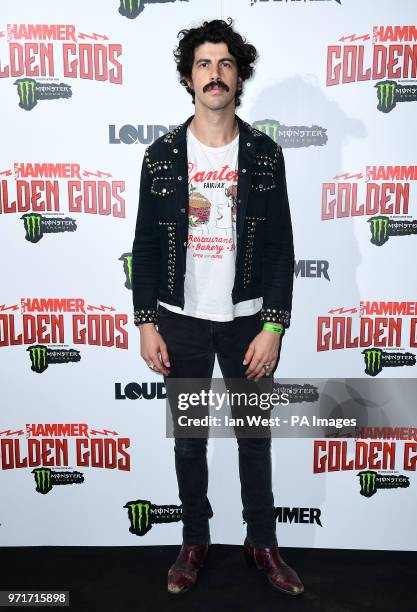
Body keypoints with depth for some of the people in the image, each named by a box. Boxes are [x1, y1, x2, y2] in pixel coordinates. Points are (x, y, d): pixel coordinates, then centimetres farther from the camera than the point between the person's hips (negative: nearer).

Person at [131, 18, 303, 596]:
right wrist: (146, 323, -3)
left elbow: (280, 246, -2)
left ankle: (262, 542, 34)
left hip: (246, 320, 0)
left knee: (255, 438, 13)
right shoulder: (162, 154, 0)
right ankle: (195, 542, 34)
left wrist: (272, 327, -9)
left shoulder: (265, 154, -1)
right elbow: (145, 244, 1)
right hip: (181, 321, 1)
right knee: (188, 439, 13)